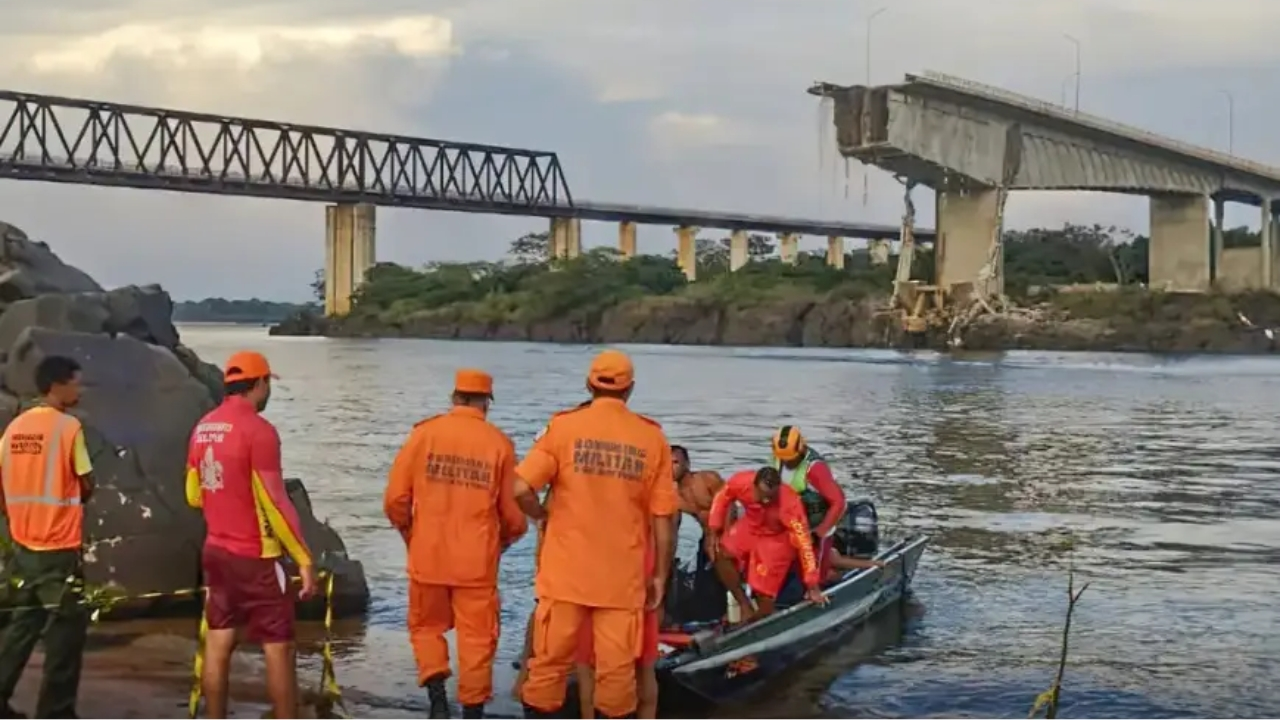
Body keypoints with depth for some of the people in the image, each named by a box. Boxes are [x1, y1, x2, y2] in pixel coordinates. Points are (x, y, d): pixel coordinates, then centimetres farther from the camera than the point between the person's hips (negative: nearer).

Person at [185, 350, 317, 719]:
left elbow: (194, 496, 15)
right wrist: (304, 558, -14)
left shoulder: (203, 428, 6)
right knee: (279, 647, 0)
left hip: (216, 551, 7)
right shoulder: (258, 430, -17)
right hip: (256, 556, -7)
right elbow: (275, 502, -19)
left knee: (218, 642, 11)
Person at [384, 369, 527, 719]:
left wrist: (409, 533, 16)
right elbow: (513, 513, -1)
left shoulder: (424, 433, -3)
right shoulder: (499, 443, -4)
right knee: (476, 637, 9)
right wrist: (503, 540, 20)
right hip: (477, 560, -1)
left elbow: (395, 498, -3)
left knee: (427, 627, 18)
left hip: (427, 556, 1)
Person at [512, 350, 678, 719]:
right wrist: (660, 575, 9)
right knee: (617, 666, 6)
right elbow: (662, 517, -1)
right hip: (623, 575, 0)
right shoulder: (652, 438, -1)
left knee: (551, 659, 10)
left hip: (566, 570, 0)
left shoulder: (563, 426, -5)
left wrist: (545, 516, 7)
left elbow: (521, 489, -13)